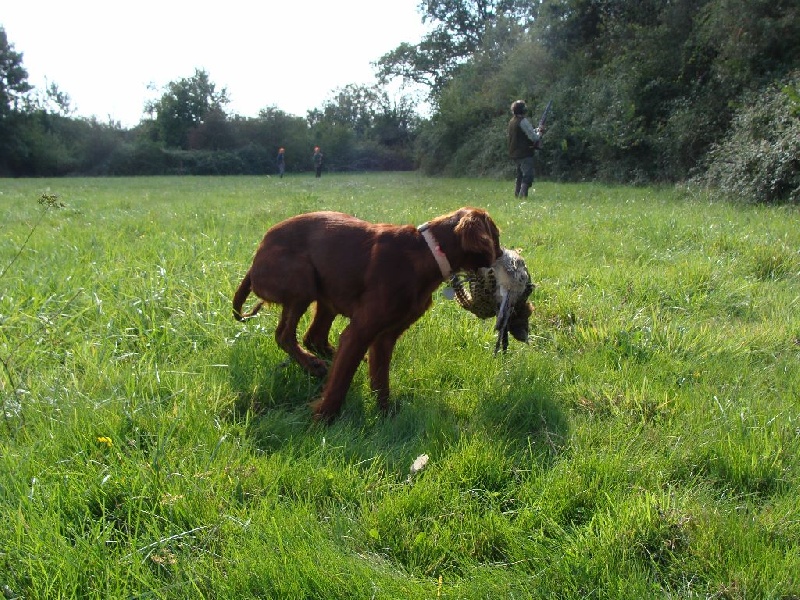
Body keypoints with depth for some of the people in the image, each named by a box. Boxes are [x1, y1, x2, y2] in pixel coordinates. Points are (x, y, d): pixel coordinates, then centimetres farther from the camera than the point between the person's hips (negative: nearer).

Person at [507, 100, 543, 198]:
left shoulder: (512, 121, 12)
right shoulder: (523, 121, -15)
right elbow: (533, 137, -16)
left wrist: (536, 130, 14)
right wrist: (539, 133, 4)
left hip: (515, 153, 9)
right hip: (525, 154, -9)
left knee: (519, 175, 19)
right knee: (528, 176, -10)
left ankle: (517, 194, 22)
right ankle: (523, 195, -18)